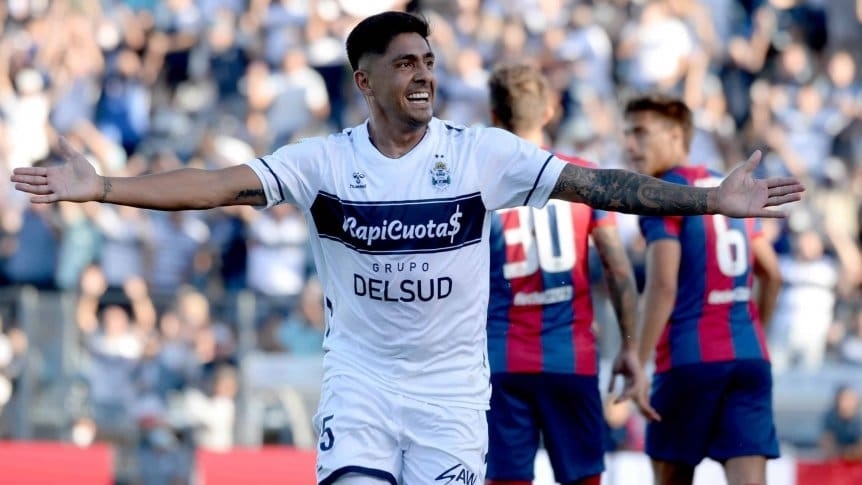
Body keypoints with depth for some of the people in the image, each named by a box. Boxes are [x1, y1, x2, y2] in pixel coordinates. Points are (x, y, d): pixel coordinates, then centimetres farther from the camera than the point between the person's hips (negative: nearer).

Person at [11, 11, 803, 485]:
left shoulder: (484, 153, -6)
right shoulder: (325, 161, -7)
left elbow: (593, 184, -9)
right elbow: (223, 185, -15)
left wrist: (711, 200, -17)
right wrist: (102, 188, -27)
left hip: (452, 381, 0)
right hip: (360, 377, 0)